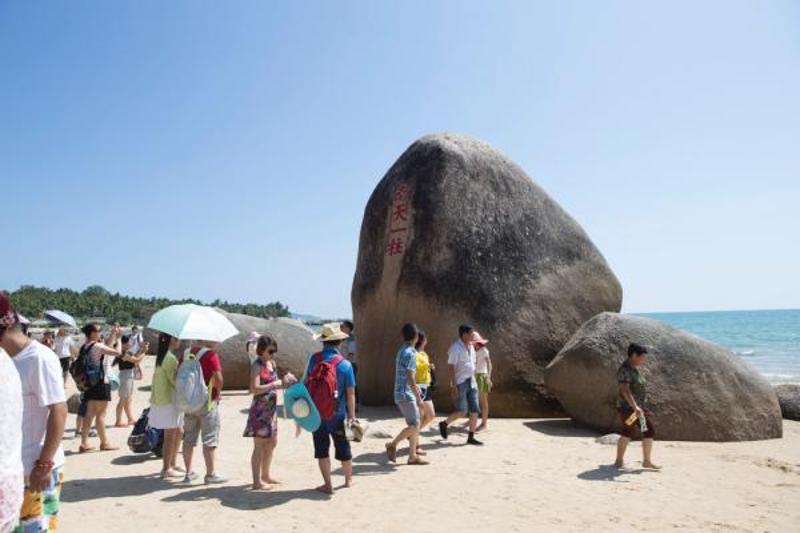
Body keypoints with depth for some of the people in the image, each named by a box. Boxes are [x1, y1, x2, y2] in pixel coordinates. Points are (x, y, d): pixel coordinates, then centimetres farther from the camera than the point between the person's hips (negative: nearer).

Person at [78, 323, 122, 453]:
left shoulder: (84, 347, 10)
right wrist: (118, 337, -4)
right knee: (101, 414, 1)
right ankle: (104, 443, 11)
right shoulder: (97, 346, -17)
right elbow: (117, 352, -18)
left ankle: (84, 443, 14)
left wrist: (113, 334, 16)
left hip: (90, 384, 8)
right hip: (100, 384, -8)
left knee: (89, 414, 12)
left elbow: (106, 347, 19)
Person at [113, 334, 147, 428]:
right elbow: (137, 360, -19)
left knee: (129, 399, 17)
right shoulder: (124, 353, -20)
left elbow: (134, 357, 17)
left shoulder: (127, 352, 8)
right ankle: (118, 422, 7)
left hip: (130, 377, 10)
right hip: (126, 377, -10)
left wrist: (140, 349, 11)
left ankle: (131, 419, 26)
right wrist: (144, 352, -9)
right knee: (123, 400, -1)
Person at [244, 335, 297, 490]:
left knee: (272, 443, 17)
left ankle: (265, 476, 32)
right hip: (260, 409, -8)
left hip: (271, 409, 9)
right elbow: (255, 389, -24)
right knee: (259, 445, -1)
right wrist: (276, 384, -24)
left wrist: (284, 382, -1)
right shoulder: (257, 365, -14)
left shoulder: (272, 363, 9)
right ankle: (257, 482, 7)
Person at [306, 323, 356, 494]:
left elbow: (306, 383, 2)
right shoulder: (345, 364, -11)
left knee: (322, 449, 10)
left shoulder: (314, 359, -8)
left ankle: (328, 484, 14)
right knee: (343, 448, 17)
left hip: (317, 412, 0)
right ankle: (348, 480, 33)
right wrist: (352, 415, -2)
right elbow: (350, 393, -9)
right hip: (337, 414, 0)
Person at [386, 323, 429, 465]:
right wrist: (418, 397, -17)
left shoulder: (402, 351, 13)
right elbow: (410, 378, -21)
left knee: (415, 424, 11)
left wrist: (415, 388, 29)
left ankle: (413, 455, 13)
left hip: (401, 394, 9)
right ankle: (393, 444, 1)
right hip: (406, 395, -9)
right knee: (414, 425, -7)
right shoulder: (410, 353, -17)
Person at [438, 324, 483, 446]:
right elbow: (451, 367, -16)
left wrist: (474, 381, 18)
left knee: (475, 410, 4)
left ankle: (471, 437, 12)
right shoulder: (456, 348, -14)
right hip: (460, 383, -8)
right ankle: (444, 424, 18)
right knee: (462, 411, -7)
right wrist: (453, 386, -21)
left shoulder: (471, 347, 11)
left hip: (471, 382, 8)